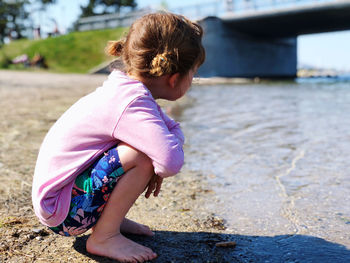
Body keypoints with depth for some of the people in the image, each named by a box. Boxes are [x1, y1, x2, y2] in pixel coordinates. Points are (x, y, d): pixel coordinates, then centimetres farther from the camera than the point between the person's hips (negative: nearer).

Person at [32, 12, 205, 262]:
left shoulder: (127, 89, 1)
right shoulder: (133, 104, -28)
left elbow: (174, 130, 10)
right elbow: (172, 160, -40)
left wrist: (157, 167, -8)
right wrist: (158, 167, -15)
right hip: (60, 209, -9)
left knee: (151, 148, 7)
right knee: (142, 157, -27)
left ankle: (111, 217, 12)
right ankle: (103, 238, -10)